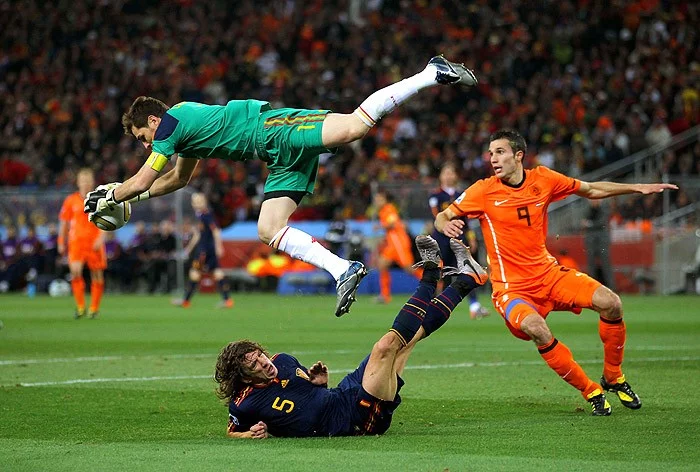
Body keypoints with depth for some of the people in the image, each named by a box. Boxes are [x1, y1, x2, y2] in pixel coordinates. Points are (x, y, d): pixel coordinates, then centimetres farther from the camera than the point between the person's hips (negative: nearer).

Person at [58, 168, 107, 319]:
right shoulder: (71, 200, 6)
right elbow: (64, 223, 13)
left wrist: (101, 238, -18)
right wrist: (61, 243, 13)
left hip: (95, 243, 0)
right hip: (76, 241, 0)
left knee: (97, 274, 2)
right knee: (75, 271, -17)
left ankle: (94, 308, 15)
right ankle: (80, 306, -7)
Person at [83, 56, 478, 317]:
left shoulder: (171, 122, 0)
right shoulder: (184, 128, 29)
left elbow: (140, 182, 2)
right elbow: (179, 180, 46)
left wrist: (106, 199, 18)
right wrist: (133, 197, 46)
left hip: (277, 130, -10)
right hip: (285, 159, 10)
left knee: (354, 125, -30)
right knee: (268, 230, -1)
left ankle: (433, 74, -26)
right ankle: (344, 271, -13)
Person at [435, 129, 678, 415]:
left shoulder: (542, 179, 1)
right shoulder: (484, 191, -8)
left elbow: (591, 190, 14)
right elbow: (442, 217, -4)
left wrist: (638, 188, 10)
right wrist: (446, 225, -29)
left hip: (548, 273, 4)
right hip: (511, 287, -4)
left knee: (610, 303, -16)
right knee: (536, 328, -35)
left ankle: (613, 378, 8)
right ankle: (591, 392, -17)